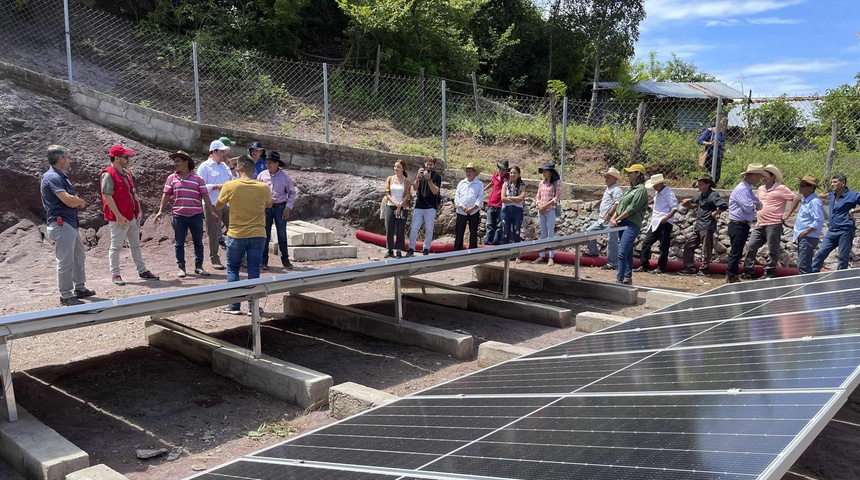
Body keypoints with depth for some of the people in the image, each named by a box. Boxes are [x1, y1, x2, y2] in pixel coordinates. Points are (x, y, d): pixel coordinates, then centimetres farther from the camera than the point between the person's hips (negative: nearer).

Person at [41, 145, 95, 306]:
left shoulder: (61, 177, 16)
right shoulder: (52, 177, -16)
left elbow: (73, 202, 18)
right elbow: (69, 200, -27)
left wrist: (77, 201, -6)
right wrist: (81, 201, -5)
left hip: (71, 224, 11)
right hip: (61, 225, -11)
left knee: (79, 257, 20)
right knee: (65, 262, -4)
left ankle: (80, 288, 32)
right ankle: (66, 296, 4)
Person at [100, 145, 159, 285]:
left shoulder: (127, 173, 13)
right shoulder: (108, 175, -13)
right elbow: (107, 197, -18)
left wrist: (139, 211, 10)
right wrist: (118, 216, -21)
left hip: (132, 217, 9)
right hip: (119, 219, -9)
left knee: (136, 245, 14)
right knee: (116, 246, 1)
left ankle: (142, 271, 23)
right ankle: (115, 275, 9)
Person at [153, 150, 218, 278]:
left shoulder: (197, 178, 0)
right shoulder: (171, 178, 5)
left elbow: (205, 196, -1)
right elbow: (166, 195, 8)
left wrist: (211, 212, -3)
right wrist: (161, 211, 3)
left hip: (196, 215, -1)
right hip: (179, 215, 1)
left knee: (198, 242, 6)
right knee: (179, 243, 5)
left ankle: (198, 266, 16)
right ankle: (181, 267, 14)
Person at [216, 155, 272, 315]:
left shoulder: (230, 186, -11)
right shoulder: (264, 188, -6)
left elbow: (218, 206, 4)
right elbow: (269, 205, 14)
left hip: (236, 236, -1)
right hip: (258, 236, 1)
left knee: (232, 269, 14)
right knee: (254, 271, 7)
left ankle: (234, 305, 13)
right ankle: (253, 307, 9)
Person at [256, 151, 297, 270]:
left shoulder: (284, 176, -3)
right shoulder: (262, 175, 0)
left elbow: (292, 192, 4)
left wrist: (288, 207, -5)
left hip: (280, 207, -1)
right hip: (266, 207, 1)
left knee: (282, 234, 5)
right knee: (265, 234, 6)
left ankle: (285, 260, 15)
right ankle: (264, 261, 14)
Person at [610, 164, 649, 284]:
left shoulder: (641, 190, -8)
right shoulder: (630, 190, 20)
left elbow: (631, 209, -15)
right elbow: (619, 206, 17)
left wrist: (617, 219, -11)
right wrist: (613, 218, 1)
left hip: (632, 225, -9)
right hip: (623, 224, 9)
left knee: (622, 253, -15)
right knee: (628, 253, 13)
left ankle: (619, 279, -14)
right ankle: (628, 278, 19)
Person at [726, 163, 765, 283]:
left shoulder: (749, 190, 18)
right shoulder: (741, 189, -15)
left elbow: (759, 205, 14)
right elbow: (748, 208, -23)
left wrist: (754, 204, -9)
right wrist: (755, 205, -1)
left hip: (744, 225, 10)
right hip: (737, 225, -10)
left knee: (737, 252, 12)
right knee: (736, 251, -8)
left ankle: (733, 276, 17)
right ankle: (730, 277, -4)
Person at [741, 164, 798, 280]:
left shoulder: (781, 189, -5)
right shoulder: (760, 189, 16)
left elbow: (795, 198, -9)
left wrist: (788, 214, -10)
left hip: (773, 224, -7)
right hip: (759, 225, 7)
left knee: (772, 250, 1)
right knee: (751, 246, 2)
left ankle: (769, 273, 8)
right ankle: (748, 271, 8)